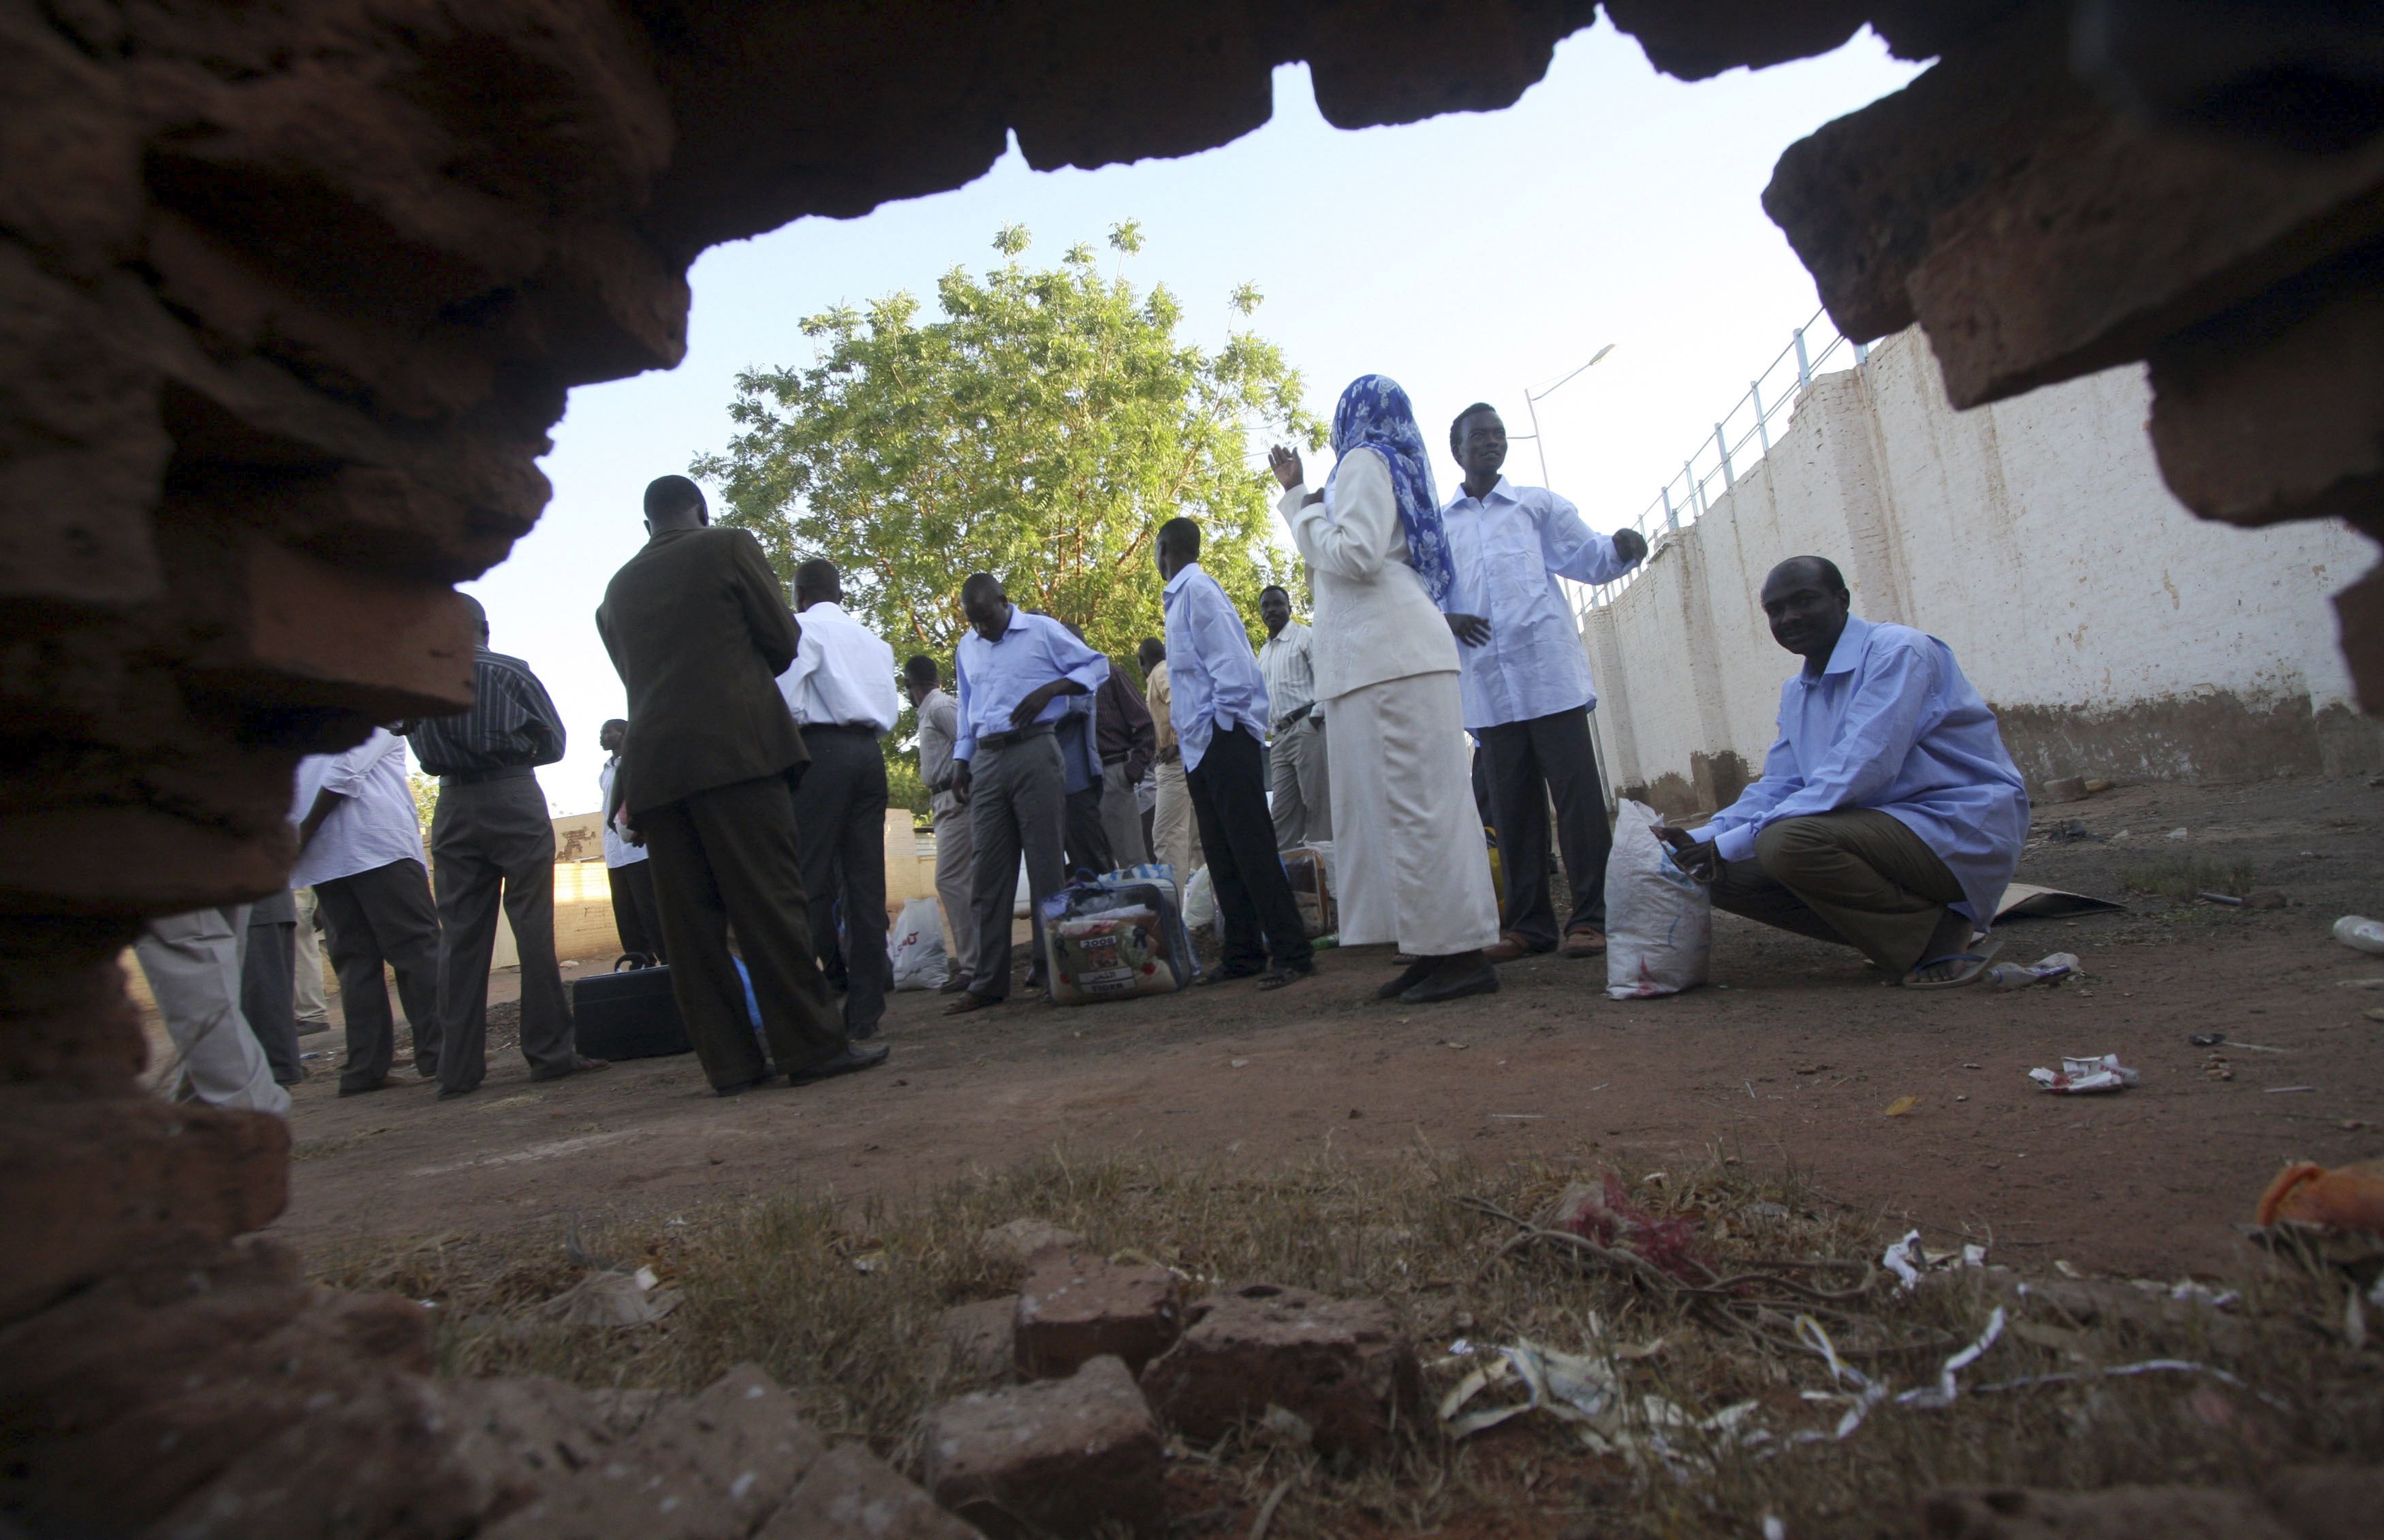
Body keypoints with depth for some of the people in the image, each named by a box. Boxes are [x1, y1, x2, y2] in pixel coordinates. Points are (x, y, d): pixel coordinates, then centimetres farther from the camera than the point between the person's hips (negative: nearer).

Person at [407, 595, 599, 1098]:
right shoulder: (511, 672, 0)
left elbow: (424, 754, 10)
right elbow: (552, 742, 3)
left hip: (453, 808, 3)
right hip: (515, 801, -3)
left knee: (459, 938, 5)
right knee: (533, 929, -2)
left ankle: (458, 1067, 8)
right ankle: (549, 1052, -2)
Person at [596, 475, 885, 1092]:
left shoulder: (618, 588, 19)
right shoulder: (729, 547, 6)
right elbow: (783, 640, 4)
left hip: (653, 766, 5)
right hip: (735, 748, -5)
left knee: (690, 921, 3)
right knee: (771, 902, -6)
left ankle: (728, 1061, 5)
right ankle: (811, 1045, -6)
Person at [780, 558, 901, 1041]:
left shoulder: (801, 627, 2)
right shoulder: (872, 639, 20)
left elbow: (786, 699, -10)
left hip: (821, 749, -6)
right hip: (870, 752, 6)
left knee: (811, 879, -6)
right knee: (866, 881, 3)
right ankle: (864, 1011, 4)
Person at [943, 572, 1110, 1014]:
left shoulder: (1042, 630, 3)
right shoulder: (967, 647, 18)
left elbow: (1096, 665, 4)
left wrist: (1049, 689, -10)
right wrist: (961, 760, 16)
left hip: (1033, 752, -5)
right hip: (986, 760, 5)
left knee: (1045, 865, -4)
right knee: (989, 873, 3)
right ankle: (989, 981, 7)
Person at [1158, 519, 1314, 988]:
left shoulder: (1197, 589, -8)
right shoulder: (1180, 596, 20)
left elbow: (1230, 660, -16)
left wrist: (1223, 721, -14)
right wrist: (1191, 736, 15)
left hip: (1223, 738, -10)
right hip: (1200, 747, 10)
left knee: (1252, 849, -10)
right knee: (1222, 857, 10)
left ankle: (1291, 952, -7)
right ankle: (1244, 954, 16)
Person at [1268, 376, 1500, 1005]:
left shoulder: (1365, 460, -1)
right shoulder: (1394, 466, 26)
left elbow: (1355, 555, -15)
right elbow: (1339, 551, 35)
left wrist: (1308, 514, 1)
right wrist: (1296, 494, 37)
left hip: (1389, 655, -10)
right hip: (1389, 654, 10)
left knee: (1416, 800, -11)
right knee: (1412, 801, 7)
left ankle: (1461, 951, -10)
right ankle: (1438, 950, 9)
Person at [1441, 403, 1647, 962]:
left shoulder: (1537, 504, 14)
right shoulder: (1439, 524, 18)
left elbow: (1589, 557, 7)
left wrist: (1622, 548, -15)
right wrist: (1446, 618, -4)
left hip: (1548, 672, -2)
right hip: (1486, 682, 2)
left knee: (1577, 794, -5)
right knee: (1512, 805, 5)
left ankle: (1592, 916, 0)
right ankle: (1529, 922, 12)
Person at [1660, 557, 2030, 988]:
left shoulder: (1896, 651, -14)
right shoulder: (1795, 692, 13)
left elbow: (1858, 772, -25)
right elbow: (1779, 787, 11)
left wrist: (1734, 843, -27)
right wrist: (1704, 839, -9)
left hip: (1959, 828, -9)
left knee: (1790, 842, -32)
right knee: (1725, 871, -2)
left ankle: (1940, 936, -12)